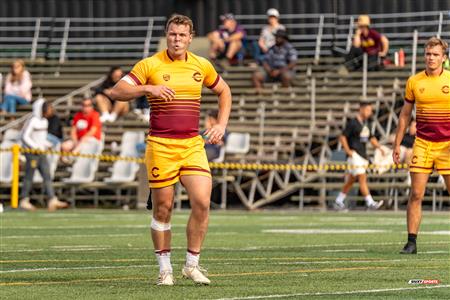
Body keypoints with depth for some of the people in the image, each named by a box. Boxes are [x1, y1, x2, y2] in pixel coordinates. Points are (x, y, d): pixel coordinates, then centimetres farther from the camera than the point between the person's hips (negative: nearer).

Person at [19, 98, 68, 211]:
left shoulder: (44, 121, 13)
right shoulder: (32, 121, -13)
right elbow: (25, 136, -15)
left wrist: (47, 144, 6)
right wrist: (36, 147, -19)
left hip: (42, 153, 8)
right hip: (32, 152, -8)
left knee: (47, 176, 0)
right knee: (29, 177, -1)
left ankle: (52, 200, -5)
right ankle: (24, 201, 8)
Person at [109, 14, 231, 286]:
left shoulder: (202, 66, 8)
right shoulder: (150, 65, -2)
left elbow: (224, 91, 24)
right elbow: (117, 92, -6)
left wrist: (221, 125, 11)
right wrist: (148, 89, -20)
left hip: (193, 145, 2)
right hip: (161, 147, -2)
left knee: (202, 202, -11)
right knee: (162, 209, 1)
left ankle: (192, 264, 3)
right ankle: (165, 269, 14)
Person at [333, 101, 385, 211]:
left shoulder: (367, 123, 15)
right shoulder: (352, 123, -9)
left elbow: (371, 138, 24)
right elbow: (342, 137, -10)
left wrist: (379, 147, 8)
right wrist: (348, 151, -16)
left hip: (363, 155, 8)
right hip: (355, 155, -8)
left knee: (351, 180, 13)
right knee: (362, 178, -14)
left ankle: (338, 202, 21)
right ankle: (370, 203, -18)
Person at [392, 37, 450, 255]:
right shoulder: (414, 82, 5)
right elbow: (405, 114, 13)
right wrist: (397, 144, 10)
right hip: (422, 144, 2)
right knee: (416, 194, -4)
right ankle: (411, 242, 0)